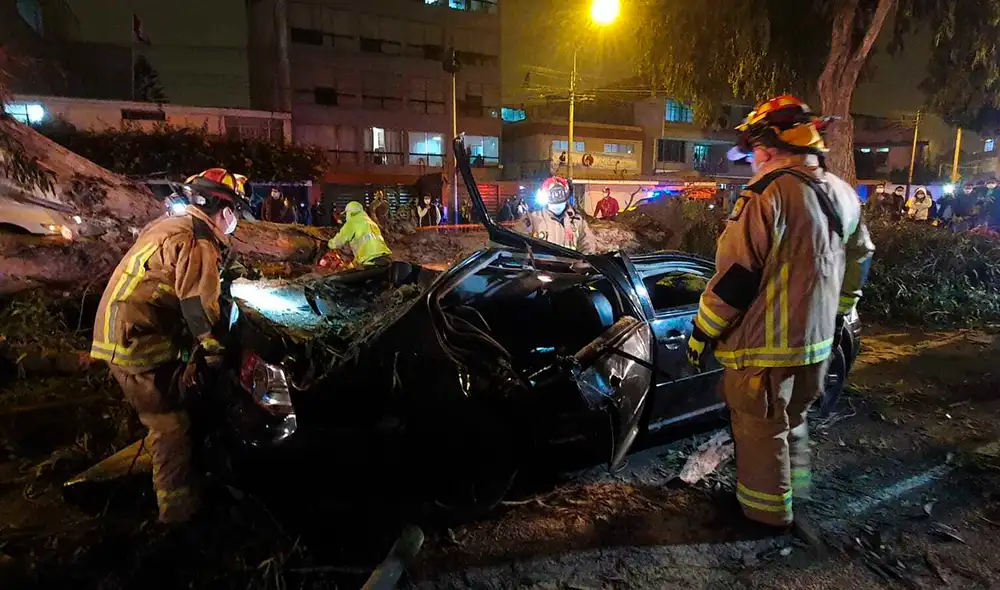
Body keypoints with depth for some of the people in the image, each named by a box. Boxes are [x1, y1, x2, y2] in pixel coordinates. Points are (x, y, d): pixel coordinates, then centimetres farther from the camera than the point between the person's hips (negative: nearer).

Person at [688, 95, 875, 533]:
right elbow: (858, 262, 18)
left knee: (761, 427, 9)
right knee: (793, 419, 26)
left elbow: (736, 275, -24)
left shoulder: (768, 193, -21)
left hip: (766, 344, -8)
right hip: (817, 340, 9)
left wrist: (703, 331, -14)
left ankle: (767, 511, 24)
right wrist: (838, 316, 29)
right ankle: (794, 491, 43)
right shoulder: (843, 194, 7)